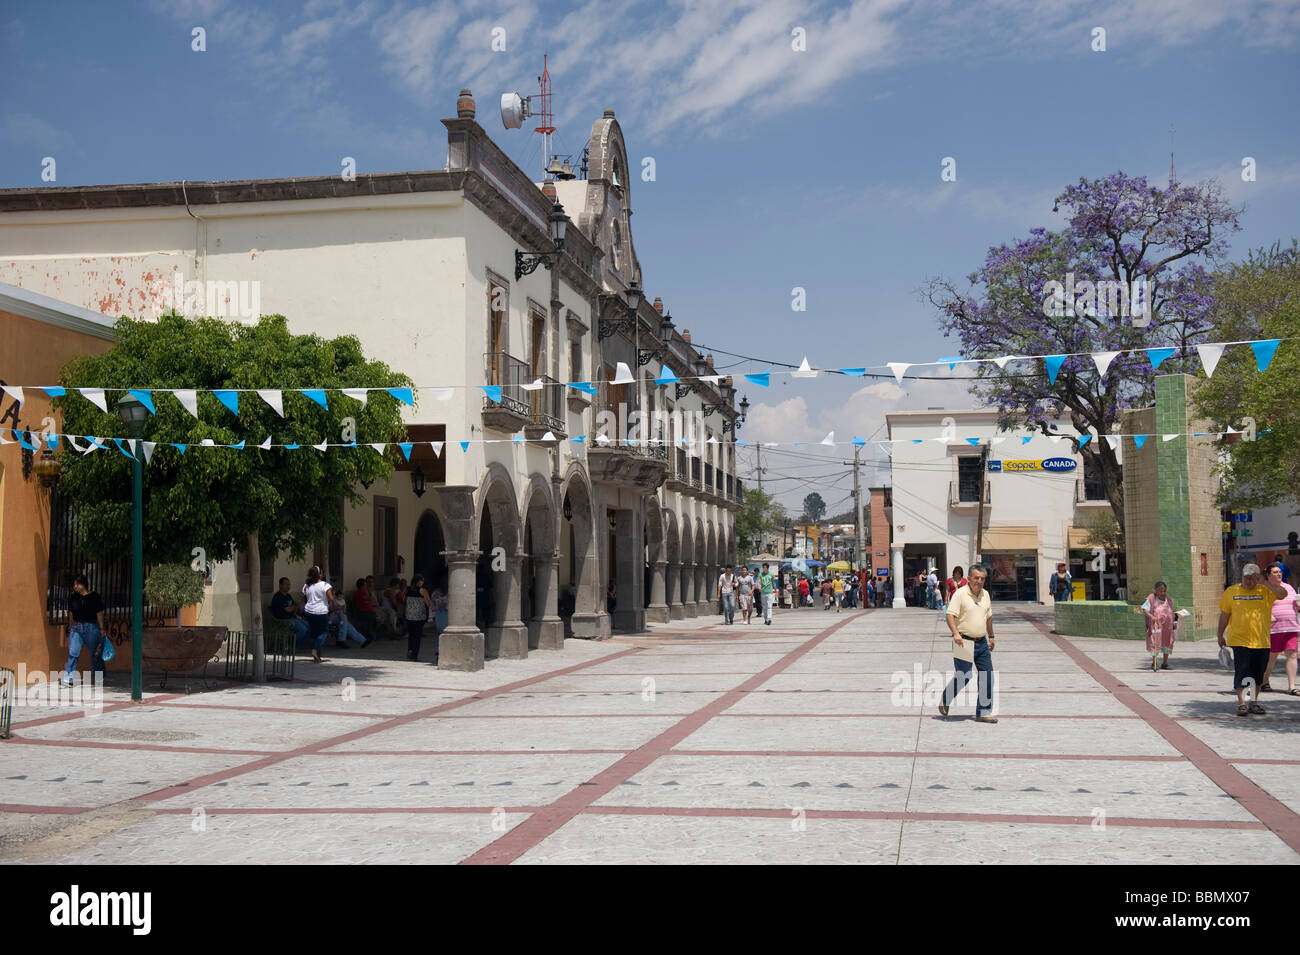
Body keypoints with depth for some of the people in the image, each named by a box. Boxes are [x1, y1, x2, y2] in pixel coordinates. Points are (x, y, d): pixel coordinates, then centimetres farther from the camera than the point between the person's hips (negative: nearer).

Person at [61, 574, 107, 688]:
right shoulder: (73, 598, 7)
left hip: (91, 628, -3)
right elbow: (71, 615, 15)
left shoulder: (94, 597, -5)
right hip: (76, 628, 3)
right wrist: (70, 630, 17)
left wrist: (102, 630, -5)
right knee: (72, 653, -11)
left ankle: (99, 678, 25)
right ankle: (68, 678, -15)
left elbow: (99, 614, -4)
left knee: (95, 654, 8)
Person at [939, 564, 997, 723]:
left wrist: (991, 636, 25)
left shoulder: (985, 594, 12)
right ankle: (945, 700, 23)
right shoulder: (960, 594, -10)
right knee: (963, 677, -3)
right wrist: (956, 633, -30)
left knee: (987, 677, 1)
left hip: (982, 643, 6)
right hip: (964, 642, -6)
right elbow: (950, 615, -17)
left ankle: (984, 712, 9)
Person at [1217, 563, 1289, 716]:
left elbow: (1283, 594, -16)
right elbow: (1224, 615, 9)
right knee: (1241, 672, -5)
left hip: (1261, 641, 1)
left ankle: (1254, 703, 21)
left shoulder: (1265, 591, 3)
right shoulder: (1231, 591, 4)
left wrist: (1265, 582, -17)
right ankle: (1241, 704, 2)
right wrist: (1220, 635, 10)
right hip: (1239, 640, -1)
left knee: (1258, 674, 9)